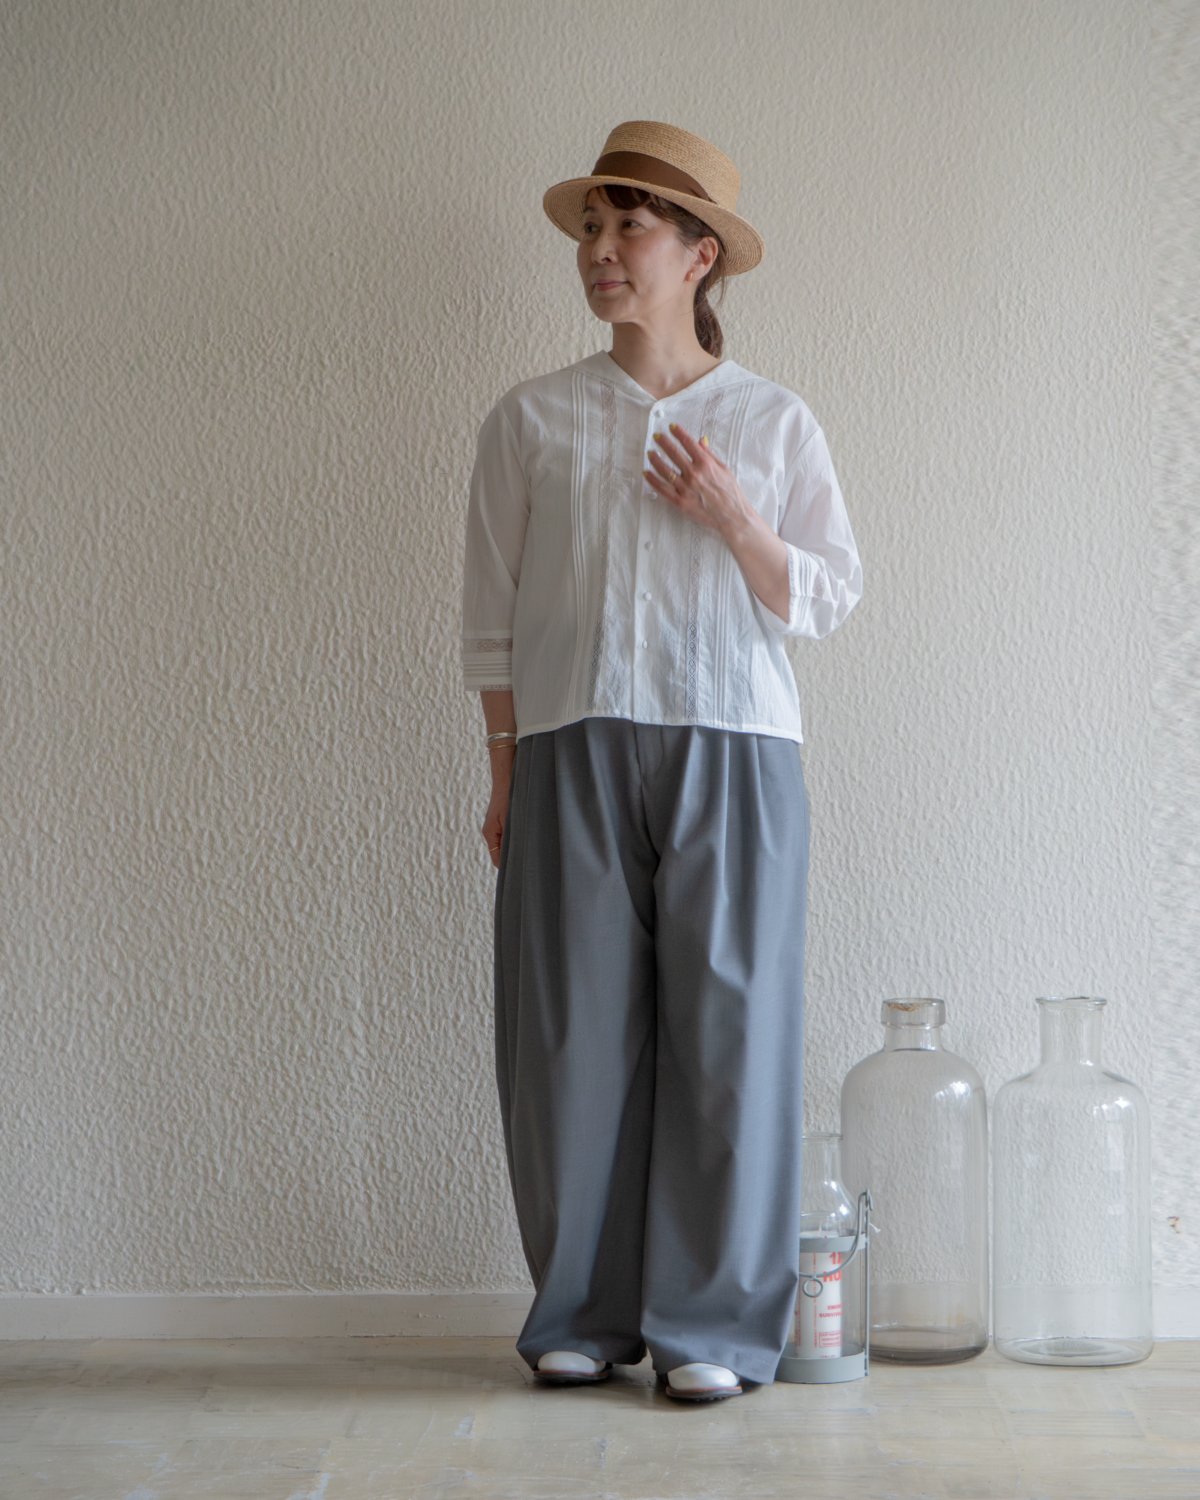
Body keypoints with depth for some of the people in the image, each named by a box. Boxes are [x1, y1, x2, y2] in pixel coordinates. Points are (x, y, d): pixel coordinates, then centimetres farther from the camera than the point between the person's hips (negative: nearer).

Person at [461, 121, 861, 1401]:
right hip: (572, 747, 1)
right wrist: (505, 778, 4)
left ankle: (714, 1324, 5)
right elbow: (492, 615, 10)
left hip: (731, 748, 0)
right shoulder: (531, 420, 11)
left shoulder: (774, 423, 11)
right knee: (575, 1030, 0)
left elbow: (826, 601, 9)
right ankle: (584, 1313, 12)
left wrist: (733, 519, -7)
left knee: (728, 1027, -4)